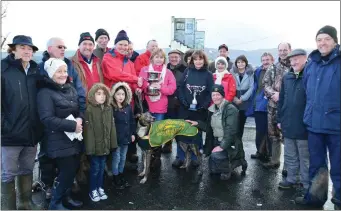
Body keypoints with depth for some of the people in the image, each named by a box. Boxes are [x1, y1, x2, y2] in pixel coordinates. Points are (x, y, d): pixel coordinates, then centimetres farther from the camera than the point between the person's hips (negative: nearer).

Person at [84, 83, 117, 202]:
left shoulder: (109, 108, 4)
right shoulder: (90, 110, -13)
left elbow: (112, 127, 6)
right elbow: (88, 130, -15)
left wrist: (113, 143, 4)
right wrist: (90, 147, -18)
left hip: (105, 144, 5)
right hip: (95, 145, -5)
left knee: (102, 168, 17)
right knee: (95, 168, 8)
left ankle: (100, 188, 32)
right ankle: (93, 190, 24)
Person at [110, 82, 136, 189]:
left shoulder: (128, 107, 2)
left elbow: (132, 121, 10)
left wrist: (132, 133, 10)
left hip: (126, 137, 5)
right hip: (116, 138, -5)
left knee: (123, 158, 18)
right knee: (116, 158, 6)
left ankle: (121, 176, 35)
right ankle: (115, 179, 22)